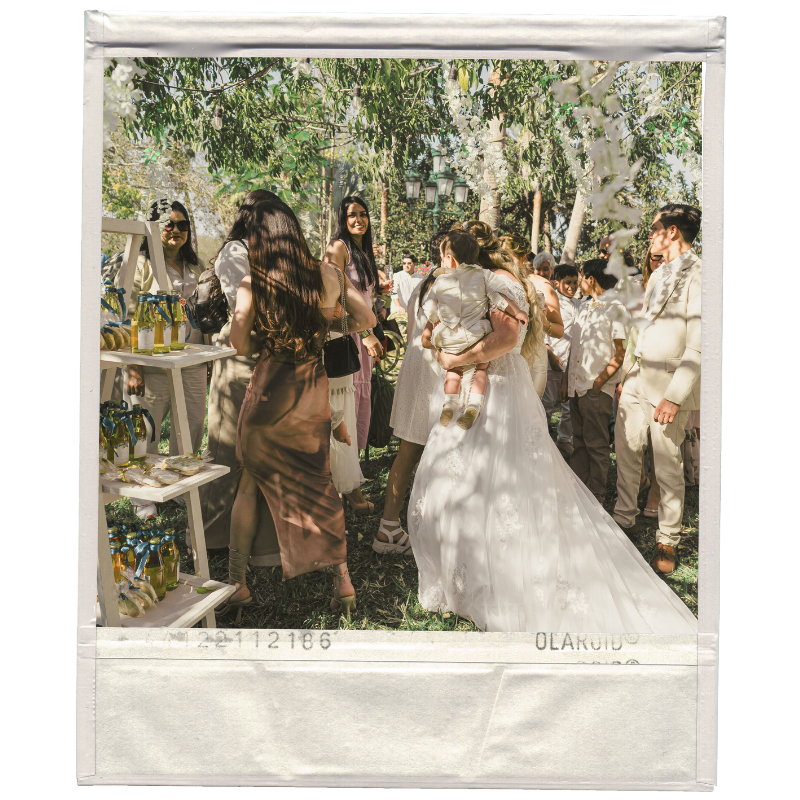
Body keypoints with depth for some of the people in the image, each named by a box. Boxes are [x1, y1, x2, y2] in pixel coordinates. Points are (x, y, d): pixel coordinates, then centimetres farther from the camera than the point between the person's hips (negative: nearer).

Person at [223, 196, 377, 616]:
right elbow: (367, 319, 2)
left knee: (250, 483, 14)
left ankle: (237, 582, 19)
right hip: (314, 392, 2)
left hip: (268, 390, -2)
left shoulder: (252, 284, -9)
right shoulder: (326, 274, -3)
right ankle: (342, 578, 17)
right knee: (319, 483, 17)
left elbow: (240, 346, -7)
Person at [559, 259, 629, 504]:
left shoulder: (615, 308, -6)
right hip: (576, 386, 7)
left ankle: (596, 499, 9)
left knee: (596, 444, -1)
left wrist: (600, 380, -15)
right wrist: (566, 380, 14)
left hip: (597, 388, -7)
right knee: (579, 441, 12)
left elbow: (621, 351, -11)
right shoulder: (583, 308, 18)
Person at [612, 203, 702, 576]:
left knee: (667, 465, 3)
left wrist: (675, 396, -22)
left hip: (668, 385, -8)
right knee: (625, 452, 13)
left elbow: (697, 347, -18)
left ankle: (668, 541, 18)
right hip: (636, 381, 8)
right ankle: (624, 521, 29)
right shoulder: (658, 275, 14)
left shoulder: (698, 276, -13)